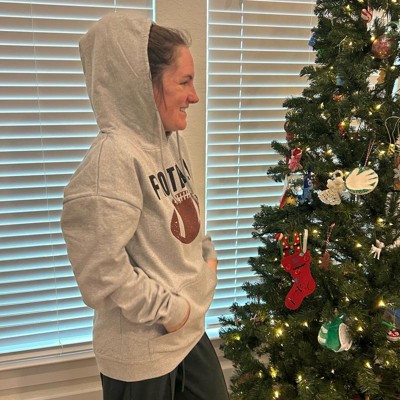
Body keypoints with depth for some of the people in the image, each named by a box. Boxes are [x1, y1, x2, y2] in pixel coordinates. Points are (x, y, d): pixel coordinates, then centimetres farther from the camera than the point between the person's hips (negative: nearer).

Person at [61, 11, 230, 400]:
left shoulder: (172, 141, 0)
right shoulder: (113, 156, -25)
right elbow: (101, 268, -26)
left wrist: (207, 256, 3)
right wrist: (167, 310, -16)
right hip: (141, 351, -7)